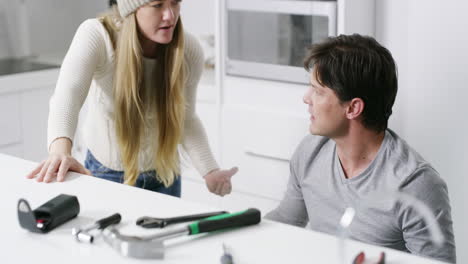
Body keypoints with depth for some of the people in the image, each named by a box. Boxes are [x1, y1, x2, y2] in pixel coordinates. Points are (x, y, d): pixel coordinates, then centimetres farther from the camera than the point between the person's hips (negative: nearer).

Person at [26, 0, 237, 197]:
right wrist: (60, 150, -60)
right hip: (106, 173, -2)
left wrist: (209, 172, -14)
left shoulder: (189, 51, -18)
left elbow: (185, 119, -3)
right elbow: (68, 96, -42)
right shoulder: (96, 35, -26)